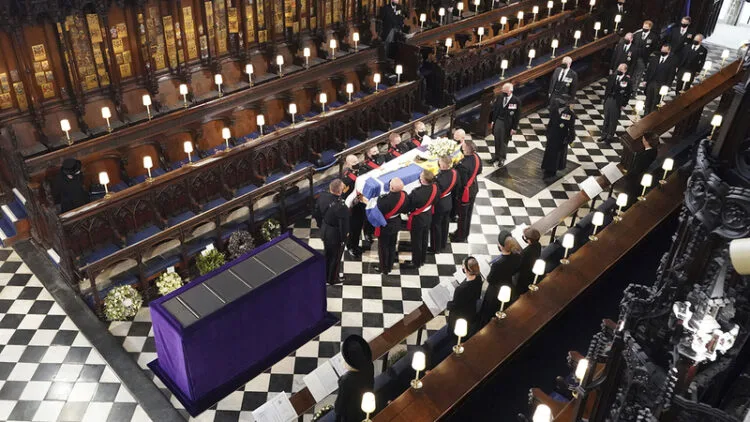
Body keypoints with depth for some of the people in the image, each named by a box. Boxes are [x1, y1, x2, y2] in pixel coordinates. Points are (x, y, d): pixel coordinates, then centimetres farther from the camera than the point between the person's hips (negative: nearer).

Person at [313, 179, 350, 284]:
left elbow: (316, 213, 1)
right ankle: (333, 279, 41)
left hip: (324, 231, 6)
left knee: (327, 254, 28)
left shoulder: (322, 196, -15)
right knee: (335, 257, 19)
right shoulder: (341, 206, -36)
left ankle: (325, 275, 49)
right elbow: (344, 225, -26)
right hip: (336, 235, -6)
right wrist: (343, 238, -9)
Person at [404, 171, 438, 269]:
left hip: (417, 219, -6)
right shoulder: (434, 187, -18)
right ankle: (422, 259, 45)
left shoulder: (417, 193, -38)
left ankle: (416, 262, 34)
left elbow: (409, 206, -23)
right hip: (428, 216, 6)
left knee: (416, 241, 15)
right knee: (424, 239, 25)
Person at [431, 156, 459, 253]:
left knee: (436, 226, 15)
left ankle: (436, 248, 32)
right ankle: (443, 245, 43)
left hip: (439, 205, -7)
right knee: (445, 224, 24)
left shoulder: (439, 179, -37)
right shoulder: (454, 172, -14)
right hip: (449, 203, 7)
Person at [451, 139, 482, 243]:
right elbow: (479, 171, 6)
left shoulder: (463, 165, -36)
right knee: (469, 213, 25)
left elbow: (462, 182, -27)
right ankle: (465, 233, 45)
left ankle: (461, 236, 33)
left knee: (462, 215, 14)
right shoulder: (476, 157, -11)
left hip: (465, 192, -8)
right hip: (474, 189, 8)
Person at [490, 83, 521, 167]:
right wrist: (493, 120, 7)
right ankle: (496, 156, 32)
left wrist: (514, 128, -10)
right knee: (497, 140, 14)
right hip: (498, 121, 4)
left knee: (504, 141, 10)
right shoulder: (500, 97, -4)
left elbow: (517, 115, -10)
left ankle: (502, 159, 27)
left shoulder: (516, 101, -15)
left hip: (507, 124, -3)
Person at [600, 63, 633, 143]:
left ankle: (610, 136, 21)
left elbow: (628, 94, -8)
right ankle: (604, 134, 27)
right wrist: (605, 98, 8)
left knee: (613, 120, 7)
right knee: (606, 118, 14)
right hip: (609, 100, 4)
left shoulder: (627, 81, -12)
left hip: (617, 103, -4)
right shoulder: (612, 77, 0)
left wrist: (623, 105, -9)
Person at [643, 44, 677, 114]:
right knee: (648, 100, 11)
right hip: (650, 82, 4)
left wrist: (668, 84, -14)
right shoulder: (654, 58, 8)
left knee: (656, 101, 2)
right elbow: (648, 70, 8)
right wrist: (645, 80, 0)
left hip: (661, 85, -4)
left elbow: (672, 74, -6)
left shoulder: (672, 61, -3)